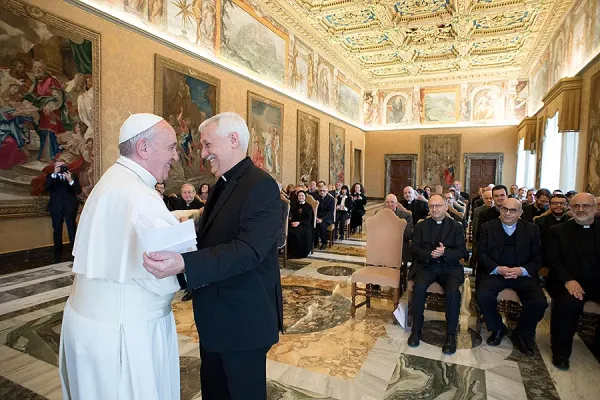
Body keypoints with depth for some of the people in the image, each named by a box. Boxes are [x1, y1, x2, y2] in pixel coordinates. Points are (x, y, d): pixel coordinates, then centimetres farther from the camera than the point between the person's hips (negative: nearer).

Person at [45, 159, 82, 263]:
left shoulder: (73, 176, 4)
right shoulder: (50, 176, 6)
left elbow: (79, 191, -6)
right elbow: (46, 188, -13)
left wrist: (70, 180, -20)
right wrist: (54, 174, -19)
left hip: (70, 207, -1)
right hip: (56, 208, 2)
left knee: (72, 231, -3)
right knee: (57, 232, 10)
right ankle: (57, 256, 20)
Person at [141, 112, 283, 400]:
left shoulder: (261, 186, -20)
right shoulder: (222, 185, 9)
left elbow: (248, 250, -31)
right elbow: (211, 241, 12)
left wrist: (184, 264, -40)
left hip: (244, 318, -8)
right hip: (215, 317, 8)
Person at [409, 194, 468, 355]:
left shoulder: (456, 227, 9)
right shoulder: (421, 226, 11)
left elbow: (462, 252, 0)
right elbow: (415, 249, 3)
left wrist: (444, 252, -20)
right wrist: (429, 254, -18)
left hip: (449, 267, 0)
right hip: (426, 265, 0)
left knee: (453, 291, -30)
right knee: (419, 287, -29)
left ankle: (451, 334, -12)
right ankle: (416, 329, -13)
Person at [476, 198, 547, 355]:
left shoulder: (532, 229, 9)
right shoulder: (487, 227, 6)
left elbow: (538, 258, 5)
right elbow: (482, 254, 2)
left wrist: (522, 271, -14)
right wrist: (497, 269, -16)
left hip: (523, 274, 1)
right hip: (495, 271, -1)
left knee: (539, 302, -23)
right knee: (483, 295, -27)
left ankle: (522, 334, 8)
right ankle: (498, 329, 5)